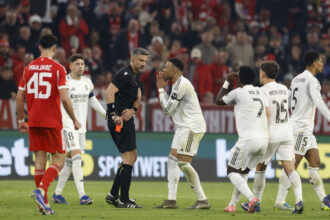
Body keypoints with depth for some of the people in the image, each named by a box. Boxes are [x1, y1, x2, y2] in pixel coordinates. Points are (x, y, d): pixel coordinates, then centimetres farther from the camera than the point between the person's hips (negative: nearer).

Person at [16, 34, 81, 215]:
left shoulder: (28, 68, 7)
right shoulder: (58, 69, -7)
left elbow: (19, 97, 9)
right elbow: (64, 98, -13)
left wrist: (21, 120, 20)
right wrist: (75, 120, -2)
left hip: (33, 122, 5)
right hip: (52, 122, -5)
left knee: (40, 159, 8)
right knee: (59, 160, 3)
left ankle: (44, 203, 7)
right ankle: (41, 190, -19)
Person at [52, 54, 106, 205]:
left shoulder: (87, 83, 12)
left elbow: (93, 102, 25)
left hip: (81, 127, 7)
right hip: (68, 126, -7)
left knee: (70, 160, 10)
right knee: (77, 156, -18)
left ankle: (57, 194, 19)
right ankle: (82, 195, -23)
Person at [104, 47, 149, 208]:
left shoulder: (135, 76, 18)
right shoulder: (125, 74, -13)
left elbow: (137, 97, 22)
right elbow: (109, 92, -22)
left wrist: (133, 110, 1)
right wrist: (114, 114, -27)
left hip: (126, 119, 11)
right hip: (120, 121, -11)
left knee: (131, 157, 16)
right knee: (129, 158, -10)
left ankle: (113, 195, 18)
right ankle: (123, 200, -8)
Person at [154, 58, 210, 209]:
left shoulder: (181, 84, -15)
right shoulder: (177, 84, 19)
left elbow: (167, 109, -12)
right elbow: (168, 107, 19)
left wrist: (161, 89, -2)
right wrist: (162, 88, 14)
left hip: (192, 127, -11)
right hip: (184, 128, 11)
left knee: (183, 162, -14)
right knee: (173, 159, 11)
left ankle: (202, 200, -14)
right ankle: (171, 200, 13)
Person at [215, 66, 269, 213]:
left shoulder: (238, 92, -2)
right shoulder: (260, 92, 15)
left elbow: (218, 101, 14)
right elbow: (267, 114, 11)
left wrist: (227, 82, 23)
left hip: (248, 139, -7)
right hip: (264, 139, 7)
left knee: (232, 171, 4)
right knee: (243, 172, 19)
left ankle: (251, 198, -17)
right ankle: (232, 204, 17)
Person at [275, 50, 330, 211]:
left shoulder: (296, 79, 15)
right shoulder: (312, 80, -12)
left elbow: (286, 102, 21)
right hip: (302, 127, -10)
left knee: (315, 163, 7)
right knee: (292, 165, -9)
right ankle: (280, 200, -8)